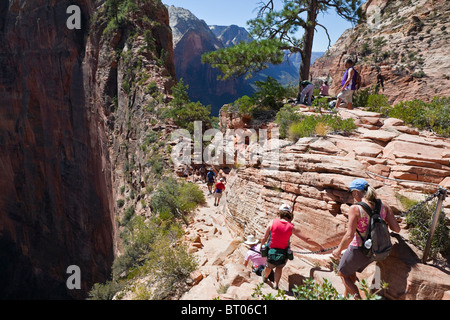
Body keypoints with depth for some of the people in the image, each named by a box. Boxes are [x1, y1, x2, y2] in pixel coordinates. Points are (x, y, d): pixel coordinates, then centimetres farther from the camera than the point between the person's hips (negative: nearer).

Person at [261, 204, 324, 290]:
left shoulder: (272, 222, -8)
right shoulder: (292, 227, -8)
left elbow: (264, 239, -2)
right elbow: (307, 239, -8)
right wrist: (319, 246, 6)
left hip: (271, 254, 1)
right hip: (283, 256, 0)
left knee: (268, 267, 34)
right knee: (279, 267, 34)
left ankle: (265, 277, 62)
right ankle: (276, 285, 21)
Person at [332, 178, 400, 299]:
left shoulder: (355, 208, -24)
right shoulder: (383, 206, -8)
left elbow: (349, 236, -25)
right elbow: (396, 229, -4)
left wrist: (338, 250, -10)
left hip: (359, 250, -7)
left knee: (343, 273, 23)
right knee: (351, 270, 33)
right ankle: (346, 295, 51)